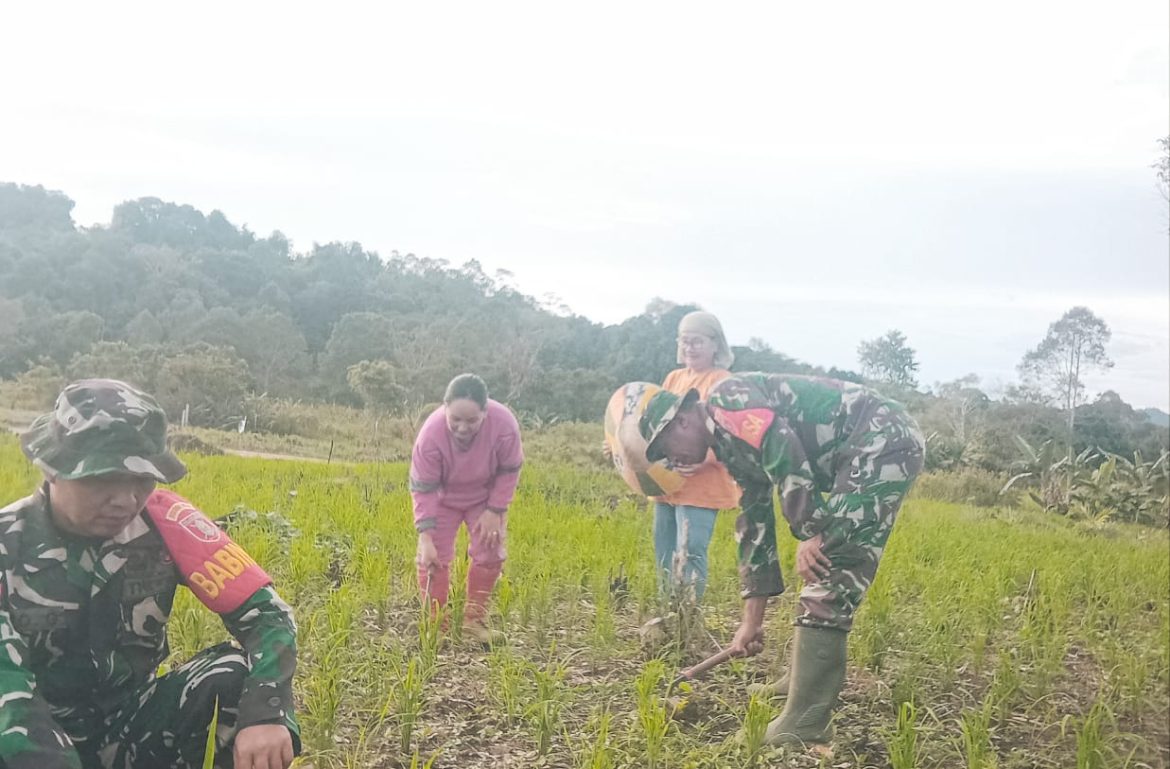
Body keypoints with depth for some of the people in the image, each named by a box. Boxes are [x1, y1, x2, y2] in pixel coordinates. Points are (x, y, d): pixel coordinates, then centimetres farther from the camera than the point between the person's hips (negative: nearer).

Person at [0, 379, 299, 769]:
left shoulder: (164, 521, -15)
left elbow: (266, 611, -18)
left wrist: (265, 712, -37)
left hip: (130, 723, 2)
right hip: (44, 736, -1)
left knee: (237, 674, -25)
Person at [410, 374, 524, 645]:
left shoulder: (504, 425, -35)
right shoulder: (431, 434, -37)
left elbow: (509, 471, -16)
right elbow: (423, 489, -27)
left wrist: (496, 510, -17)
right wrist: (425, 538, -31)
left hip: (485, 497, 1)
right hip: (442, 498, -1)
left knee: (489, 552, -1)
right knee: (434, 558, -7)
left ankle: (475, 618, 16)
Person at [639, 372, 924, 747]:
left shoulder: (725, 399, -6)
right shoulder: (732, 445, 21)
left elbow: (782, 448, -21)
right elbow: (755, 525, 23)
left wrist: (809, 532, -17)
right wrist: (752, 619, 24)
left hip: (881, 441, -10)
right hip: (881, 447, 10)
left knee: (826, 575, -10)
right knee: (833, 575, 17)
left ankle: (803, 726, -6)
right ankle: (815, 685, 29)